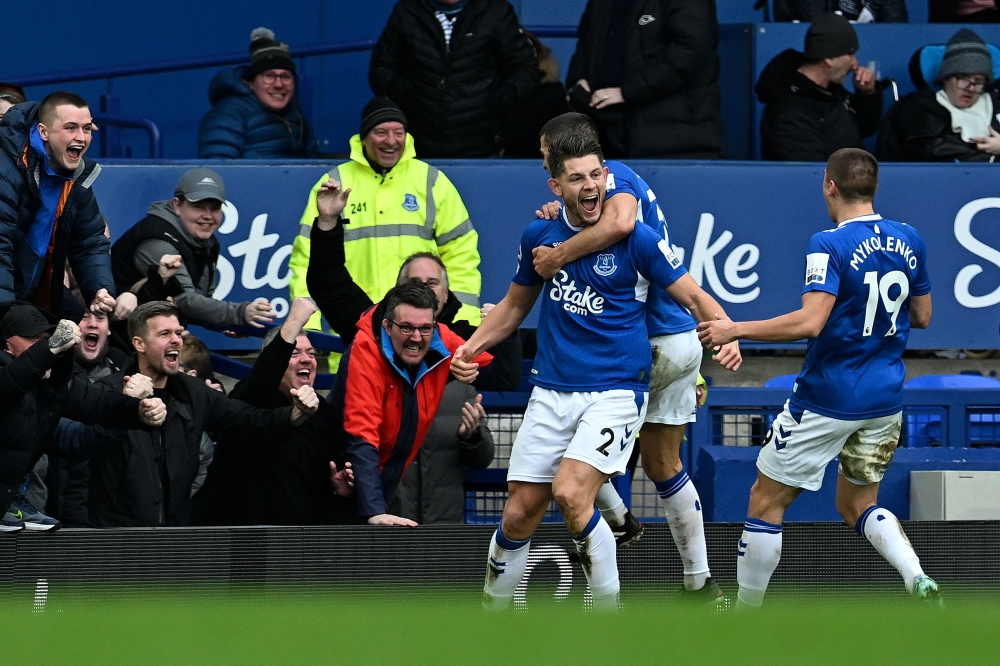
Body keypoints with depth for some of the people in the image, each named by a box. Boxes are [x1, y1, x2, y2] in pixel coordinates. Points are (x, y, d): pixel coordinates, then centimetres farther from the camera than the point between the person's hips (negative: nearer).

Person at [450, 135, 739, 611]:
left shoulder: (637, 240, -7)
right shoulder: (539, 236, 6)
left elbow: (695, 297, -4)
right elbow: (515, 305, 21)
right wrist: (471, 347, 5)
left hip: (616, 391, -4)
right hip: (551, 391, 4)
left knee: (570, 494, -24)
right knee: (520, 514, 2)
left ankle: (609, 612, -9)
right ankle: (491, 612, 23)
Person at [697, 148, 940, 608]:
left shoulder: (830, 246, -17)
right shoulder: (909, 241, 3)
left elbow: (810, 322, -27)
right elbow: (921, 316, 12)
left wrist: (736, 330, -19)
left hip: (827, 398, -7)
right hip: (885, 400, 7)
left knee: (766, 501, 8)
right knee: (857, 504, 20)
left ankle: (745, 615, 15)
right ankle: (919, 582, -4)